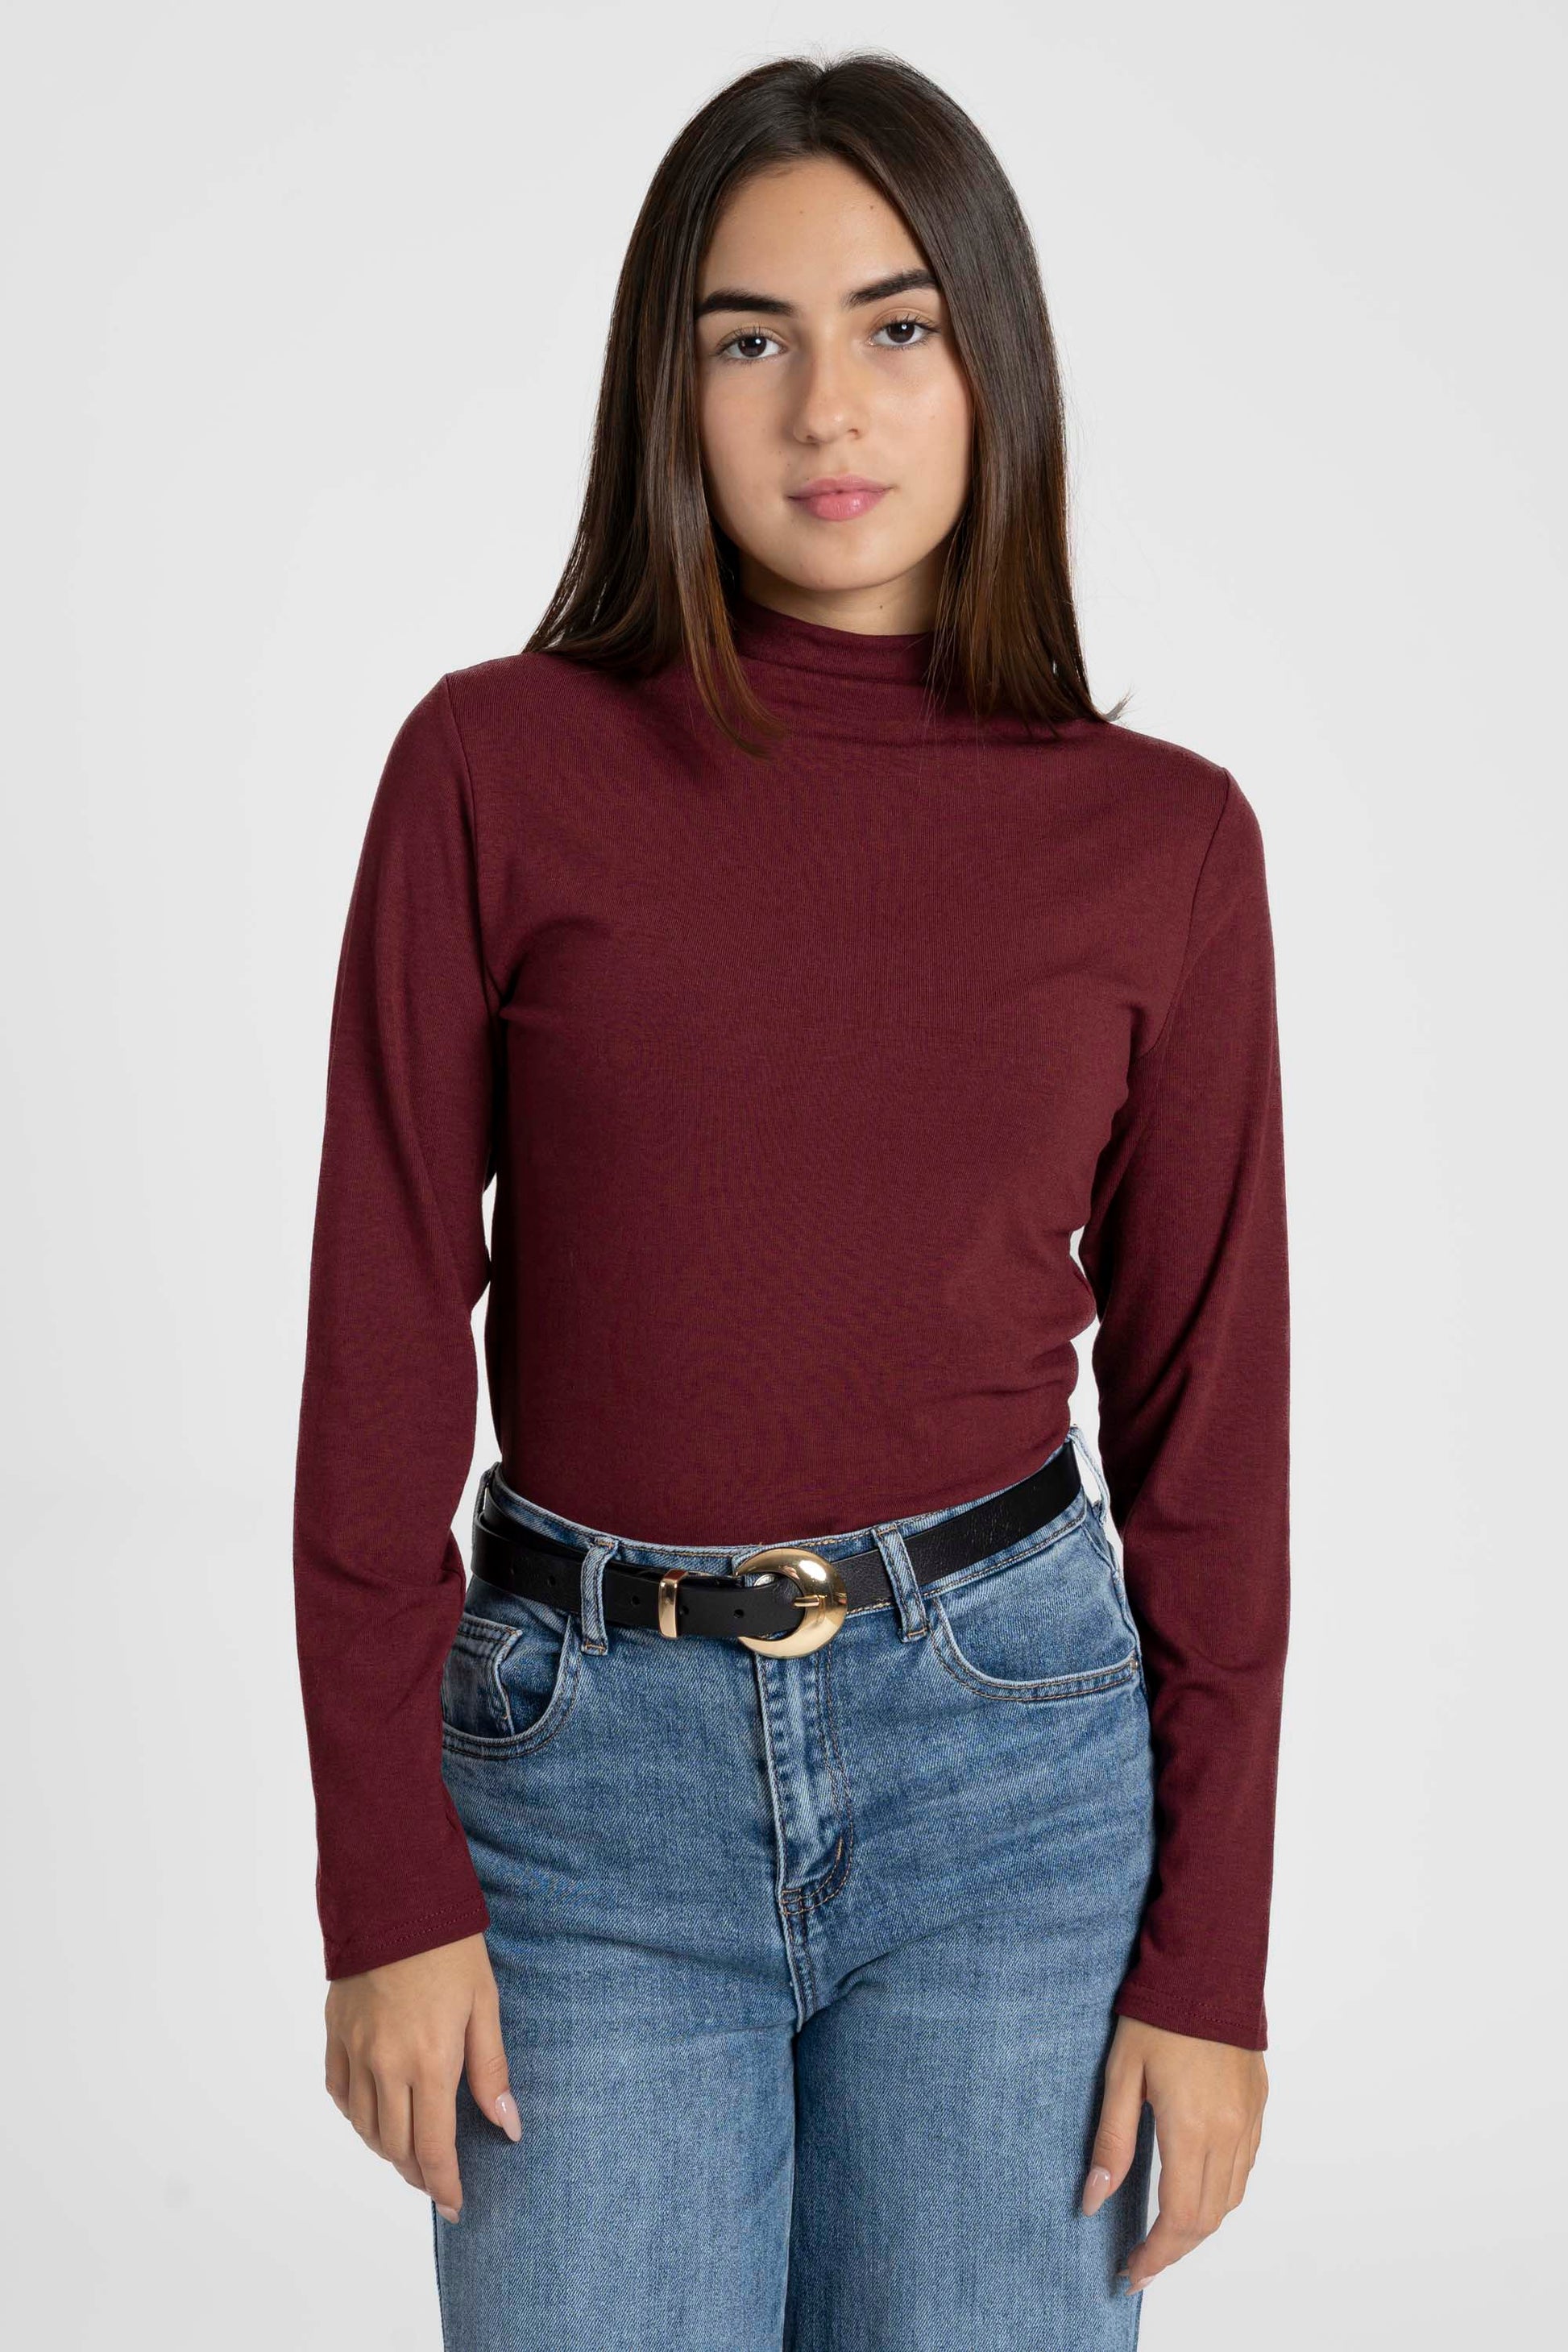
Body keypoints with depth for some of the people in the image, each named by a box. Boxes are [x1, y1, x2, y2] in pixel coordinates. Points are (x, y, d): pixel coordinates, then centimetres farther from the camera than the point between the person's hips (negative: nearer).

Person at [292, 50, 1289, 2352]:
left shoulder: (1162, 837, -1)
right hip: (587, 1759, 0)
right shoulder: (497, 765, -4)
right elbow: (383, 1339, -3)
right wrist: (387, 1889, -5)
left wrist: (1210, 1961, 1)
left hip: (1011, 1751, 1)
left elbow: (1207, 1408, 1)